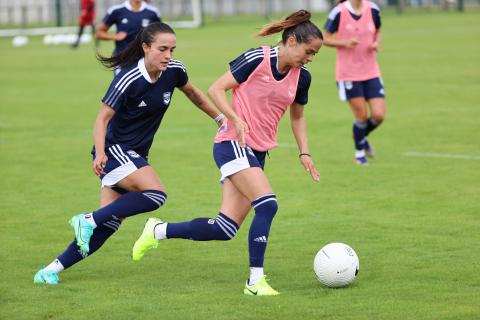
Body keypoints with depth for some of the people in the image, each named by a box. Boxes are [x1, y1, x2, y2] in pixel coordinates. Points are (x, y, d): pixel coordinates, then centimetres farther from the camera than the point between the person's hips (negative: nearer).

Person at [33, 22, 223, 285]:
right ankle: (88, 220, -16)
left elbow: (194, 94, 19)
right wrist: (100, 153, -30)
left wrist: (219, 117, 26)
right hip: (114, 149, -7)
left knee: (109, 222, 0)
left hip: (136, 156, 7)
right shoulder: (128, 80, -21)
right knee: (156, 194, -26)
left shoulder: (174, 71, -2)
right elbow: (103, 117, -16)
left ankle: (54, 268, 5)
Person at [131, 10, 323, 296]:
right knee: (267, 204, -24)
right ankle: (256, 280, -17)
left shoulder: (301, 77, 6)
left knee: (226, 229, 1)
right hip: (233, 143, -7)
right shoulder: (258, 59, -13)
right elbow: (216, 89, -10)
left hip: (258, 152, 7)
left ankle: (158, 230, 19)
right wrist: (235, 119, -23)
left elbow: (298, 116, 20)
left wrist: (305, 153, 9)